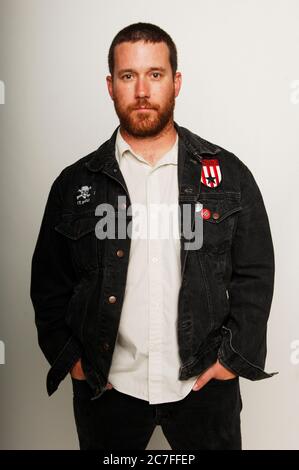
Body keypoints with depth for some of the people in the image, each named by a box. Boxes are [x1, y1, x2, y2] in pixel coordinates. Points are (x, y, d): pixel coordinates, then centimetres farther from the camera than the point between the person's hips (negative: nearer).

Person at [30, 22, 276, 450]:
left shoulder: (229, 175, -2)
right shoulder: (75, 184, -1)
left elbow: (255, 275, 0)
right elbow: (49, 284, 4)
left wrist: (236, 356, -5)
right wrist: (69, 358, -2)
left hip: (204, 384, 0)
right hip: (106, 387, 1)